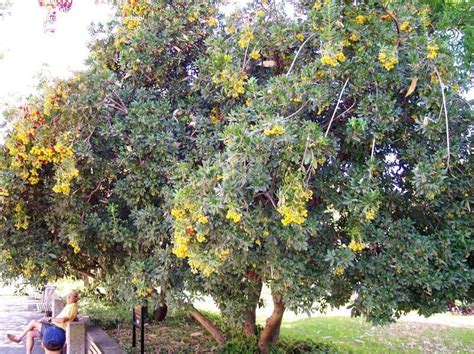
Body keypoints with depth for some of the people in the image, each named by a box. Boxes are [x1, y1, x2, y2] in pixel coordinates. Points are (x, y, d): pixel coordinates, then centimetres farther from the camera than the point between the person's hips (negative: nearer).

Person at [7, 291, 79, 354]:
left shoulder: (72, 307, -11)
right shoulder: (68, 306, 20)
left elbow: (63, 320, -22)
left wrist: (49, 319, -13)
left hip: (57, 330, -10)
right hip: (55, 327, 10)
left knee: (33, 322, -7)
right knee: (30, 334, 2)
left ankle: (19, 338, 10)